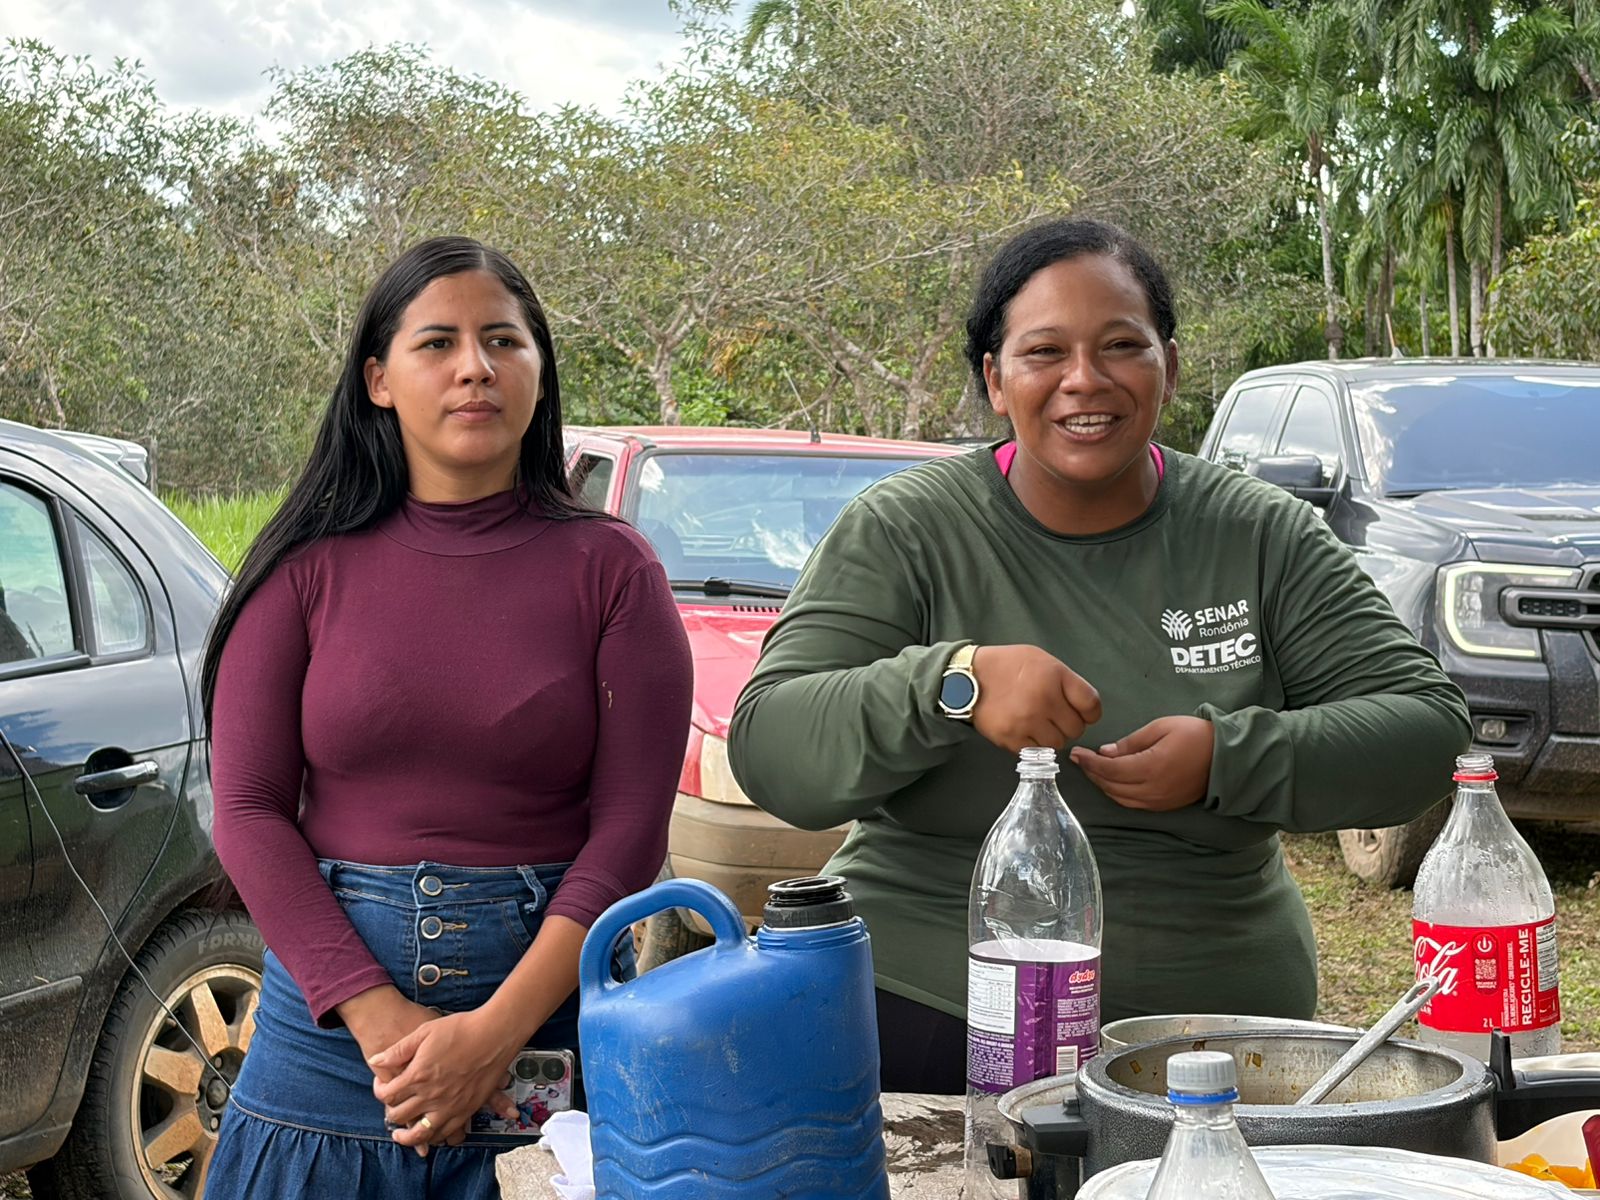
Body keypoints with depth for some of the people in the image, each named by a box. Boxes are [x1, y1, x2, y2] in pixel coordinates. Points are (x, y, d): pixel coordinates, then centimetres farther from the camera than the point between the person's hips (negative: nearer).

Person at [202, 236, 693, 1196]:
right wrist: (381, 1018, -15)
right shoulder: (310, 569, 1)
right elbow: (250, 812, -4)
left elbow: (630, 831, -7)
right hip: (334, 1000, 1)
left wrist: (496, 1032, -18)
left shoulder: (611, 569, -1)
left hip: (551, 996, 0)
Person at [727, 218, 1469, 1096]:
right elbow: (768, 752, -13)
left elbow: (1429, 726, -4)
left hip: (1215, 1019, 2)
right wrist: (954, 684, -30)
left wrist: (1227, 758, -19)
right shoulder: (902, 531, -5)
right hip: (930, 1022, -1)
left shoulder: (1263, 537, 0)